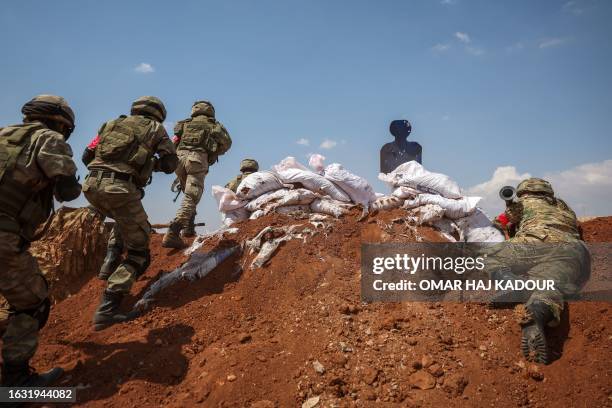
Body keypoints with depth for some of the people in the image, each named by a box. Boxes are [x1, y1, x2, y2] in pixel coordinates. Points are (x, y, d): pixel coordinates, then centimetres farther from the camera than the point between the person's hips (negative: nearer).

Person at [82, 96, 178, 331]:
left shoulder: (112, 123, 24)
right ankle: (107, 309, -10)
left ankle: (111, 261, 23)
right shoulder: (155, 128, 14)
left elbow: (87, 156, 22)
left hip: (92, 185, 6)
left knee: (124, 220, 39)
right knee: (139, 253, 3)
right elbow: (170, 164, 15)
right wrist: (151, 162, 34)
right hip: (121, 189, -5)